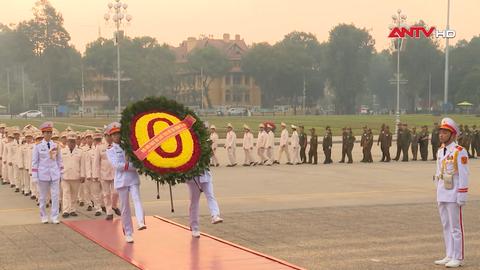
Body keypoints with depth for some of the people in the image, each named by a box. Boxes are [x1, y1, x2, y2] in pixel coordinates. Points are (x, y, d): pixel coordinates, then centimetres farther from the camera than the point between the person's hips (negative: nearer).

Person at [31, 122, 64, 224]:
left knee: (55, 196, -1)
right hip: (43, 174, -2)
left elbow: (59, 160, 10)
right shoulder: (38, 146, -4)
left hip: (55, 174, 2)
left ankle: (54, 217, 6)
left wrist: (61, 173, 7)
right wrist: (34, 176, -7)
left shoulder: (55, 145, 4)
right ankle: (44, 217, 22)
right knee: (43, 197, 9)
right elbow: (34, 162, -3)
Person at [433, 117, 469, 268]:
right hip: (441, 196, 8)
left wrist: (462, 196, -16)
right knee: (446, 227, 12)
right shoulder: (440, 151, 12)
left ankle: (458, 258, 4)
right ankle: (449, 256, 19)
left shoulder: (459, 152, -11)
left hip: (453, 197, -8)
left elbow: (463, 175, -13)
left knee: (456, 227, -2)